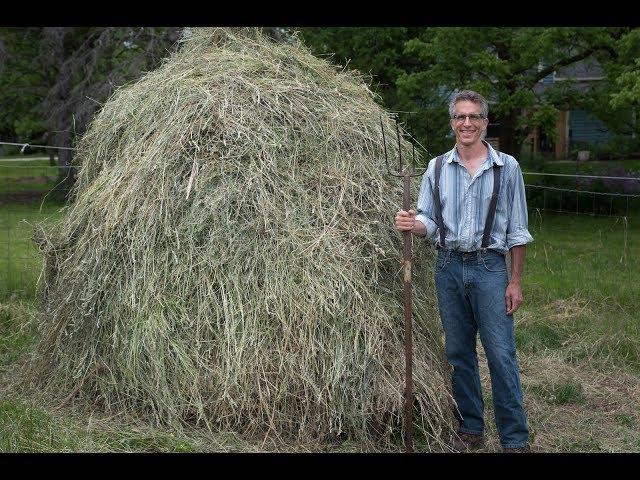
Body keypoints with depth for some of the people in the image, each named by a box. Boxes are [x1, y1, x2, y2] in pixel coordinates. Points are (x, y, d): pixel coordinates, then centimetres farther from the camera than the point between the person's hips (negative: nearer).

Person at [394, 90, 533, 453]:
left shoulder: (507, 167, 0)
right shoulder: (437, 168, 6)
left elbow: (517, 231, 1)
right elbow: (428, 222, 7)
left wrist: (515, 282, -2)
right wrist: (412, 224, -17)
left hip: (490, 268, -3)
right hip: (449, 268, 3)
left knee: (502, 355, -4)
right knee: (459, 354, 10)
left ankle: (516, 439, 4)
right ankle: (470, 430, 23)